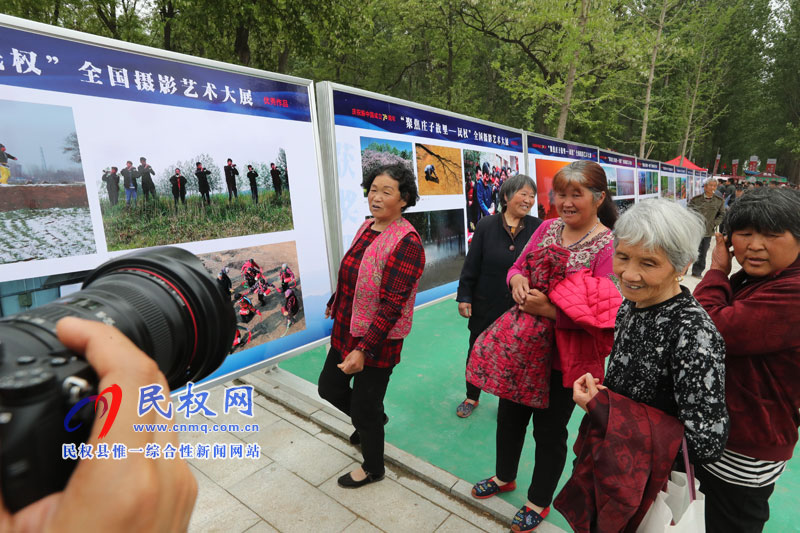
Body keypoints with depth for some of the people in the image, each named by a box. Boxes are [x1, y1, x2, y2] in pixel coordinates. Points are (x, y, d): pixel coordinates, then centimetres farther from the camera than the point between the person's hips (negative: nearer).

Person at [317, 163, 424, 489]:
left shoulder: (406, 242, -22)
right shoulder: (367, 226, 2)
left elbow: (391, 306, -25)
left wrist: (364, 350, -27)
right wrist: (334, 304, 25)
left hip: (377, 340, -8)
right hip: (346, 330, 8)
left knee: (364, 408, 9)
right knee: (329, 387, 21)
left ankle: (373, 468, 39)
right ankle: (372, 420, 50)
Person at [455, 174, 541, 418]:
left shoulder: (537, 228, -4)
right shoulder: (486, 226, -6)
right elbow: (471, 264, -4)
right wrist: (464, 296, -5)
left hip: (521, 308, 1)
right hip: (486, 305, 0)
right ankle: (472, 397, 37)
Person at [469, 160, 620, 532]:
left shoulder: (609, 246, -18)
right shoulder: (548, 227, 0)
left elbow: (602, 314, -21)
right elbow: (516, 267, 5)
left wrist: (550, 310, -31)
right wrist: (516, 279, -17)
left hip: (565, 358, -5)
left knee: (550, 430, 16)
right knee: (510, 414, 22)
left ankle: (539, 502, 44)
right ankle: (505, 476, 51)